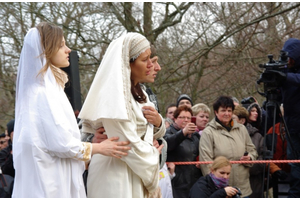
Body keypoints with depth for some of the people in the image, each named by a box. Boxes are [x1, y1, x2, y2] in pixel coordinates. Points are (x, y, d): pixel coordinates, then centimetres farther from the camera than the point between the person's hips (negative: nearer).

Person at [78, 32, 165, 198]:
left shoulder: (138, 93, 12)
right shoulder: (114, 96, -18)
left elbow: (146, 133, 19)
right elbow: (129, 144, -21)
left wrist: (158, 123, -3)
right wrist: (153, 154, -3)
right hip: (116, 176, -9)